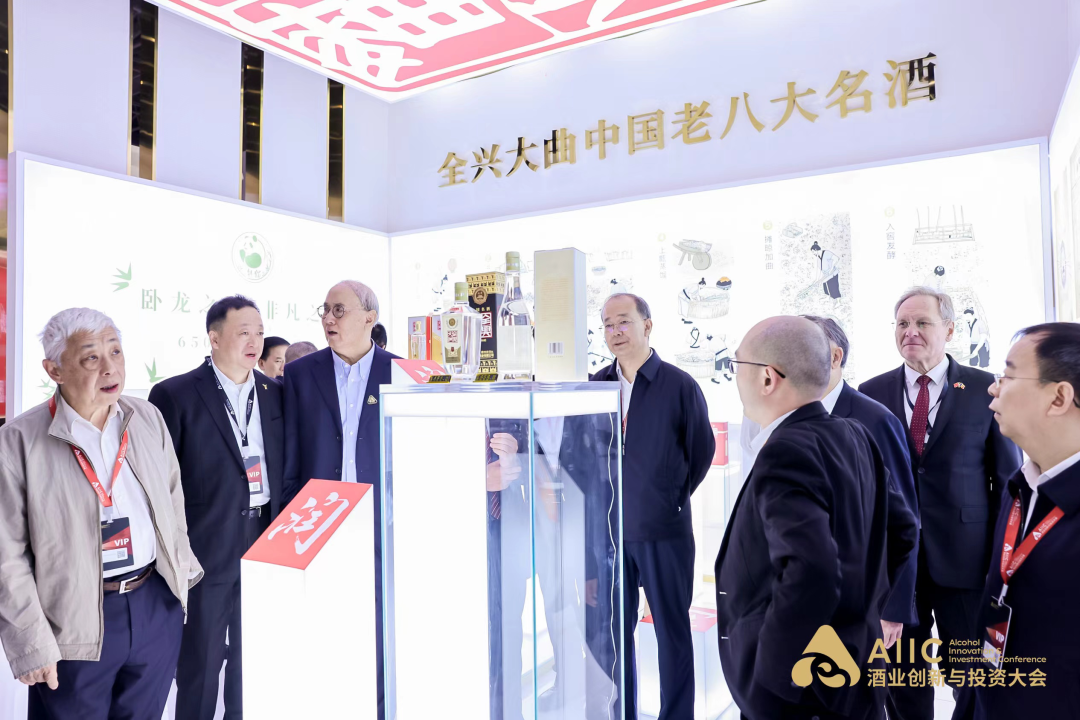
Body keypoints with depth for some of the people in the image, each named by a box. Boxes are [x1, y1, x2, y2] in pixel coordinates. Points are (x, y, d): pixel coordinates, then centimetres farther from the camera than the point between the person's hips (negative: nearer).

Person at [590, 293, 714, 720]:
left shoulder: (679, 385, -8)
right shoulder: (598, 385, 2)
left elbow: (702, 449, 2)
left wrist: (674, 497, 3)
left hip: (665, 531, -3)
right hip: (611, 529, 4)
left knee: (672, 631, 10)